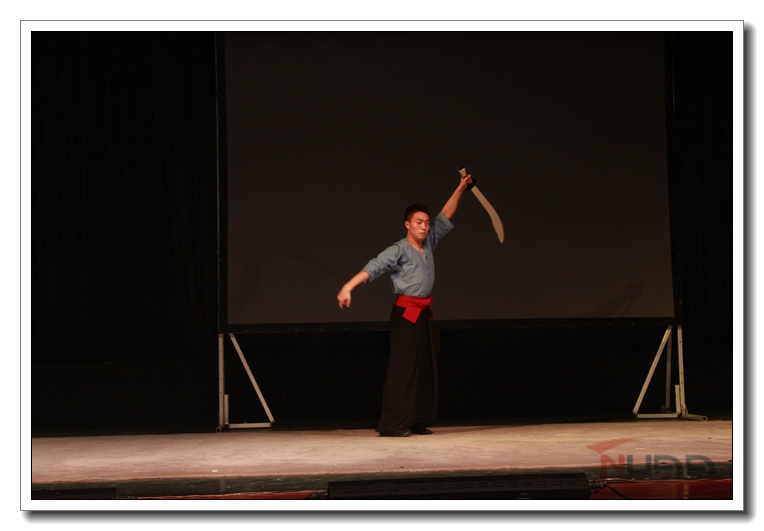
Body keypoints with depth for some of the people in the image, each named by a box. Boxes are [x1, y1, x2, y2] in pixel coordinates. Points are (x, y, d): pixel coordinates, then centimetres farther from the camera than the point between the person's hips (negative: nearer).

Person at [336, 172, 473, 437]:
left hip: (423, 314, 8)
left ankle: (417, 422, 16)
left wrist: (460, 189, 21)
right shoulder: (399, 250, -9)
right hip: (405, 313, -8)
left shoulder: (429, 245, 11)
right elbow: (374, 267, -20)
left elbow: (445, 217, 20)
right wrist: (348, 287, -32)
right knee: (402, 367, -12)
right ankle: (391, 424, -12)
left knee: (426, 369, 9)